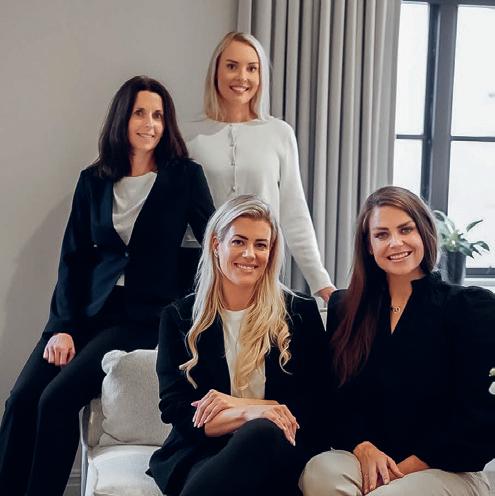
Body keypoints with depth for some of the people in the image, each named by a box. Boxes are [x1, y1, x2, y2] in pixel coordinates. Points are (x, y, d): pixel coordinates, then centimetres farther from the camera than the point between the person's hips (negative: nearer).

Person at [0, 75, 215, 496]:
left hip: (146, 316, -3)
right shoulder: (93, 181, 11)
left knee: (58, 398, -22)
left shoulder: (185, 177, 2)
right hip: (90, 310, 4)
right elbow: (73, 259, 8)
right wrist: (64, 326, -4)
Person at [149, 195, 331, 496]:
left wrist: (238, 403, -9)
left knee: (264, 433, -38)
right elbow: (175, 411, 0)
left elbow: (317, 406, 5)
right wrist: (248, 413, -19)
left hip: (277, 452, 1)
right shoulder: (179, 318, 10)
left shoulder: (301, 313, 11)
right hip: (199, 451, -1)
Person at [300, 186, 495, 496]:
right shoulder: (345, 310, 10)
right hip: (366, 459, 3)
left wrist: (410, 466, -11)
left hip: (449, 469, -2)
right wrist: (363, 447, -12)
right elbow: (337, 395, 7)